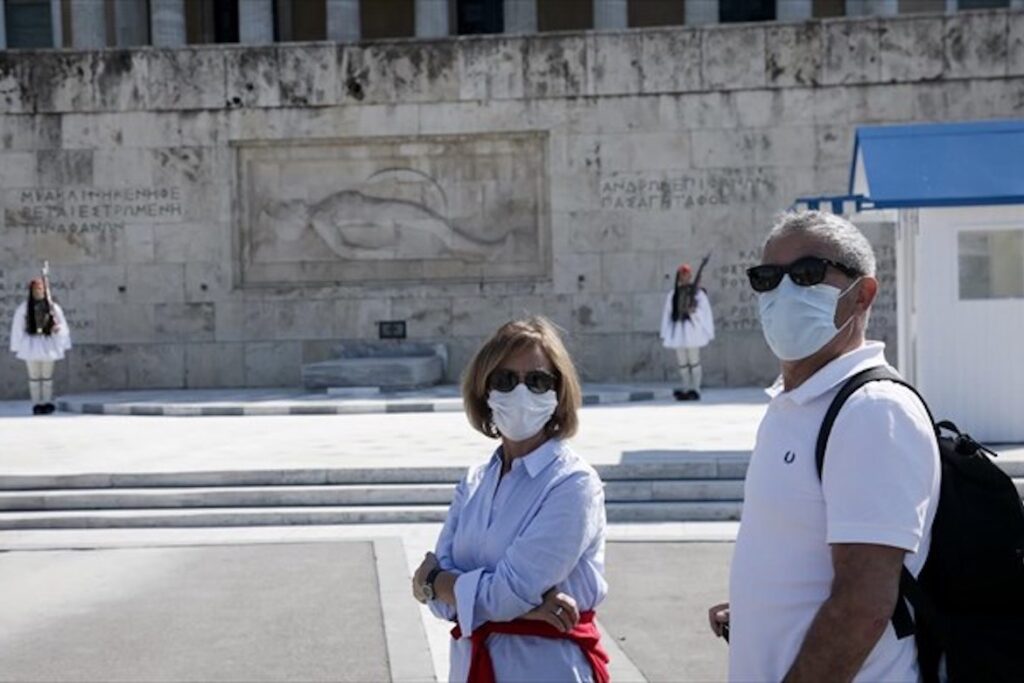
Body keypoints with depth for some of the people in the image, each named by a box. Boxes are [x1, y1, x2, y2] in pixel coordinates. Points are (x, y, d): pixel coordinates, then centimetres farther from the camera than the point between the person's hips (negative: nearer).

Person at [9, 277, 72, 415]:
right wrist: (16, 347, -2)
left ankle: (47, 402, 14)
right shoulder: (23, 308, -3)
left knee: (47, 376, 7)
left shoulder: (53, 307, -1)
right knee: (34, 377, 5)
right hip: (31, 344, 0)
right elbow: (17, 327, -1)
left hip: (48, 344, 1)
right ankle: (36, 404, 10)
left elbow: (62, 325, 6)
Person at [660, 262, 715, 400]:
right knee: (682, 363, 9)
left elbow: (706, 312, 1)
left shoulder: (698, 292, -2)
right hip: (678, 331, 5)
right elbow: (667, 314, 12)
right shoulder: (673, 294, 12)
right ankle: (686, 389, 14)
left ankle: (695, 389, 1)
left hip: (692, 329, -5)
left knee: (694, 362, -3)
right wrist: (664, 334, 10)